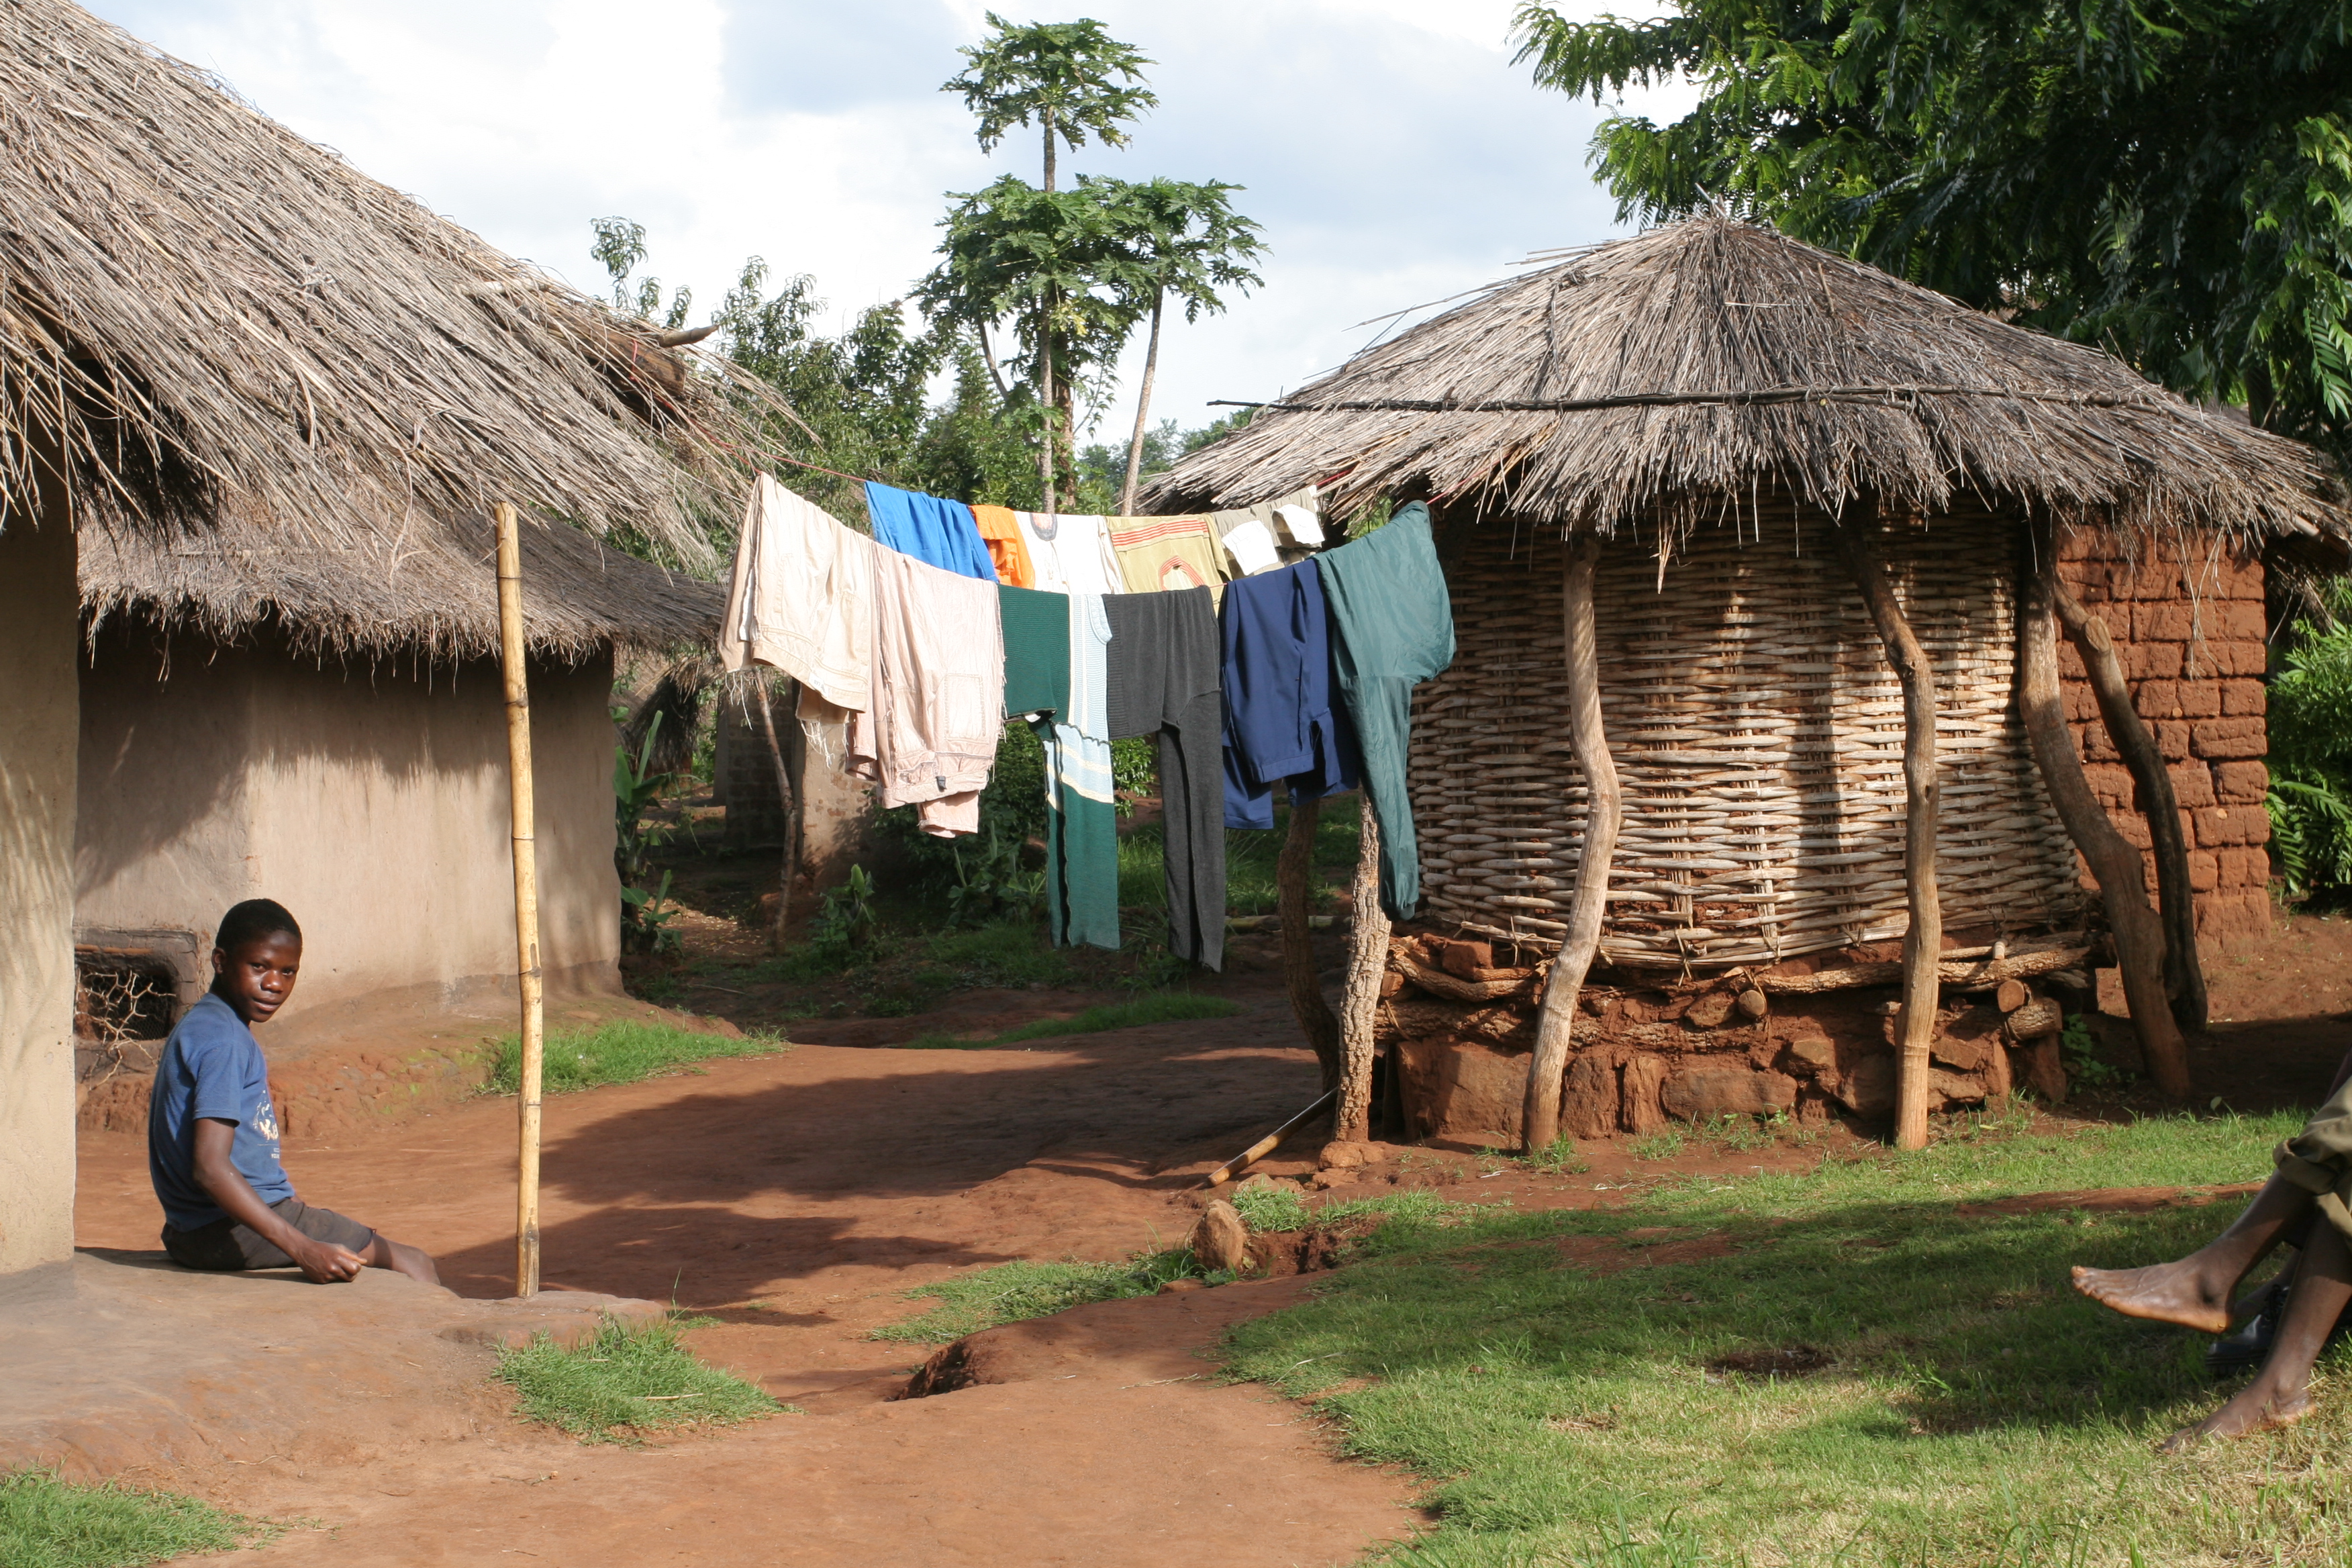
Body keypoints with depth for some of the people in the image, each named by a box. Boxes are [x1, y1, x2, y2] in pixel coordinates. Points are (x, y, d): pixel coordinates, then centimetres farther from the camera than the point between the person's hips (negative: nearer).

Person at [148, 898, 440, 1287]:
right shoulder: (223, 1040, -17)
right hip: (233, 1233, -11)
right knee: (413, 1264, -6)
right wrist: (304, 1250, -30)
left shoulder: (198, 1026, 15)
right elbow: (210, 1167, -27)